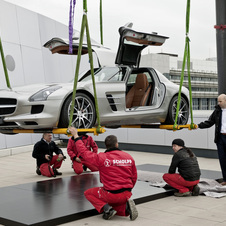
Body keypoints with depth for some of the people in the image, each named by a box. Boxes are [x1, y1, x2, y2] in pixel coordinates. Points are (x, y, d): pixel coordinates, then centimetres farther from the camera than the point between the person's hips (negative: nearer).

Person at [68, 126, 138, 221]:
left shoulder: (101, 158, -12)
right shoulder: (129, 157, 1)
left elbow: (84, 151, -3)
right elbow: (134, 177, 10)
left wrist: (76, 136, 8)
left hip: (111, 194, -4)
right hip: (127, 194, 4)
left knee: (88, 193, 19)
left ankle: (107, 208, -3)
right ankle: (126, 206, -1)